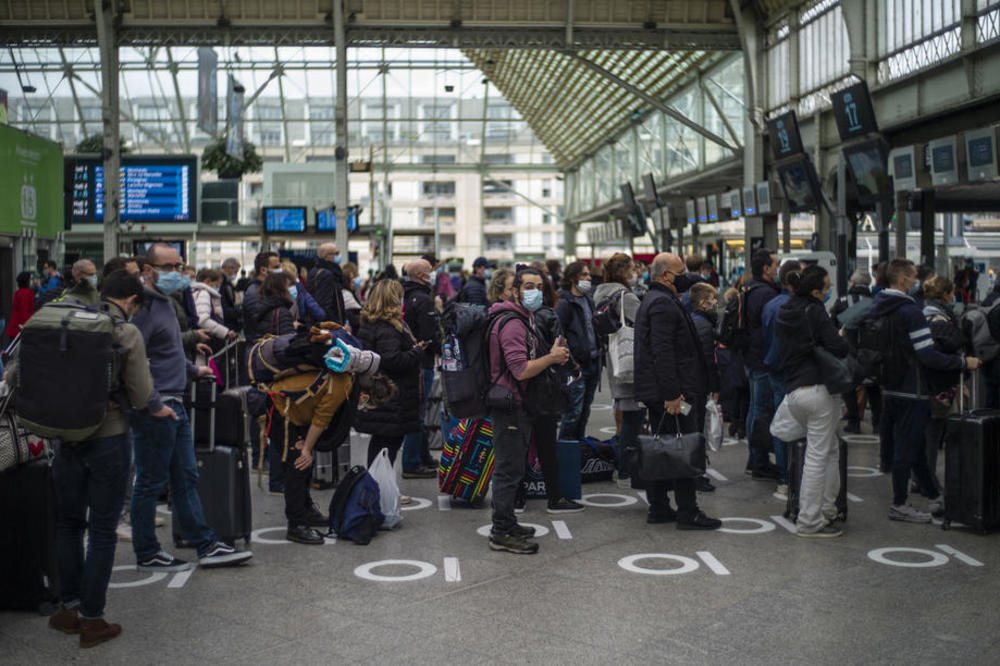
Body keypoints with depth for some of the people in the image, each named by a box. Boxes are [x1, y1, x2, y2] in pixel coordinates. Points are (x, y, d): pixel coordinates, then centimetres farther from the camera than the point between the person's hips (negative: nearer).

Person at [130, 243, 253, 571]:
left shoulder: (165, 301, 15)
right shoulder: (144, 306, -16)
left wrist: (191, 370, 30)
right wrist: (153, 404, -22)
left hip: (175, 406, 10)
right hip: (155, 411, -10)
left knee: (186, 478, 13)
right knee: (150, 482, 2)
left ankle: (206, 546, 19)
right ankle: (147, 554, 15)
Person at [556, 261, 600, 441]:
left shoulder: (588, 300, 15)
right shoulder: (564, 303, -11)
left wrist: (598, 356, 18)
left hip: (592, 363, 8)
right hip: (577, 365, -8)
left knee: (585, 410, 14)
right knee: (574, 411, -5)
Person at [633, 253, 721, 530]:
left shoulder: (651, 300, 18)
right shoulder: (663, 303, -16)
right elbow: (663, 352, -23)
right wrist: (672, 394, -24)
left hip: (655, 392, 11)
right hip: (673, 391, -11)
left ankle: (658, 508, 20)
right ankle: (687, 513, 0)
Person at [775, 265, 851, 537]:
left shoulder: (783, 314, 13)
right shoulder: (815, 311, -10)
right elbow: (837, 348, -17)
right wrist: (844, 339, 5)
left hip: (793, 392, 8)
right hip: (819, 389, -8)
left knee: (831, 448, 19)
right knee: (817, 455, -3)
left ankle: (826, 509, 19)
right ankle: (809, 522, 1)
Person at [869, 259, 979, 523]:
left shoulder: (878, 310, 8)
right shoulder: (910, 312, -19)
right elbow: (928, 356, -22)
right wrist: (964, 362, -12)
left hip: (890, 389, 9)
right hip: (911, 391, -9)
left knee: (914, 445, 17)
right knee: (908, 447, 0)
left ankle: (933, 497, 29)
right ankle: (899, 505, 8)